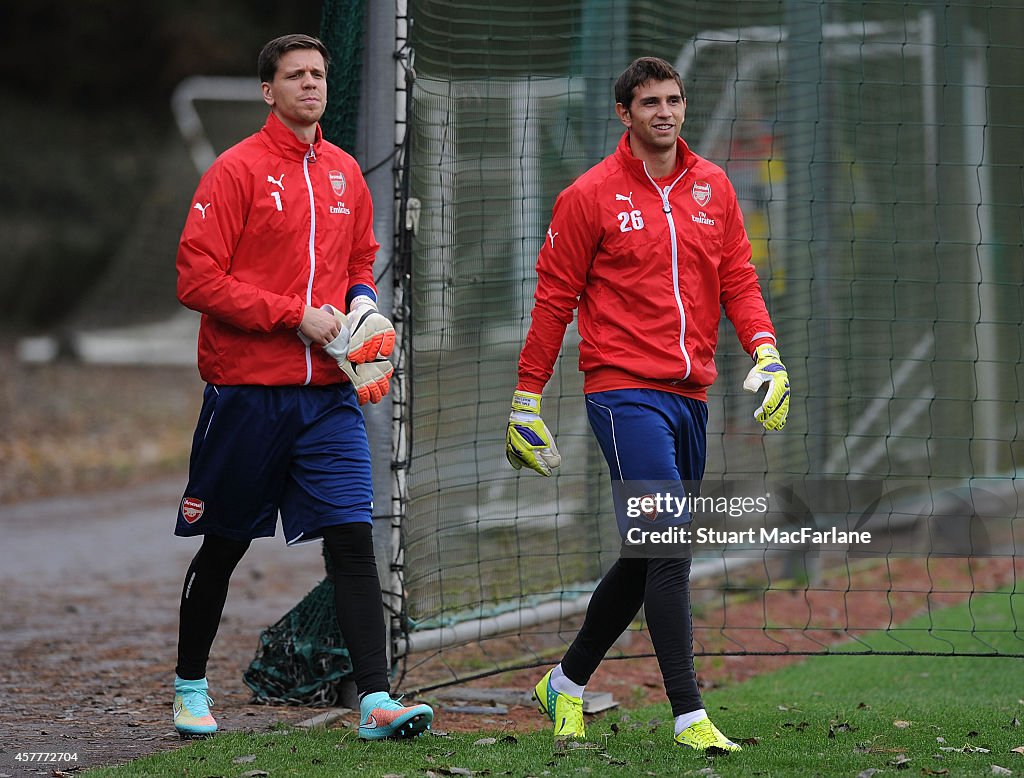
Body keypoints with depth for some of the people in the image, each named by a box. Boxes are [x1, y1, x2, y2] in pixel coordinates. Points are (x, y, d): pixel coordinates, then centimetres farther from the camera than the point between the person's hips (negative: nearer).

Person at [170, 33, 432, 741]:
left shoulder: (345, 174, 11)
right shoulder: (238, 170, -6)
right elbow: (198, 278, -12)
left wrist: (363, 305, 3)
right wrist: (296, 316, -16)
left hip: (329, 393, 4)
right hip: (246, 390, -4)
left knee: (353, 537, -8)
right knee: (223, 547, 8)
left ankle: (376, 702, -12)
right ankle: (190, 686, 26)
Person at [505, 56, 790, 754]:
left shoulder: (712, 185, 11)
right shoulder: (591, 195, -3)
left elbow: (737, 277, 12)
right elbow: (554, 298, -1)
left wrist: (765, 351, -6)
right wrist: (526, 401, -2)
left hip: (690, 395, 6)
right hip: (625, 391, -6)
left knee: (649, 558, 13)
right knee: (669, 547, -16)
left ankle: (567, 684, 31)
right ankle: (690, 716, -17)